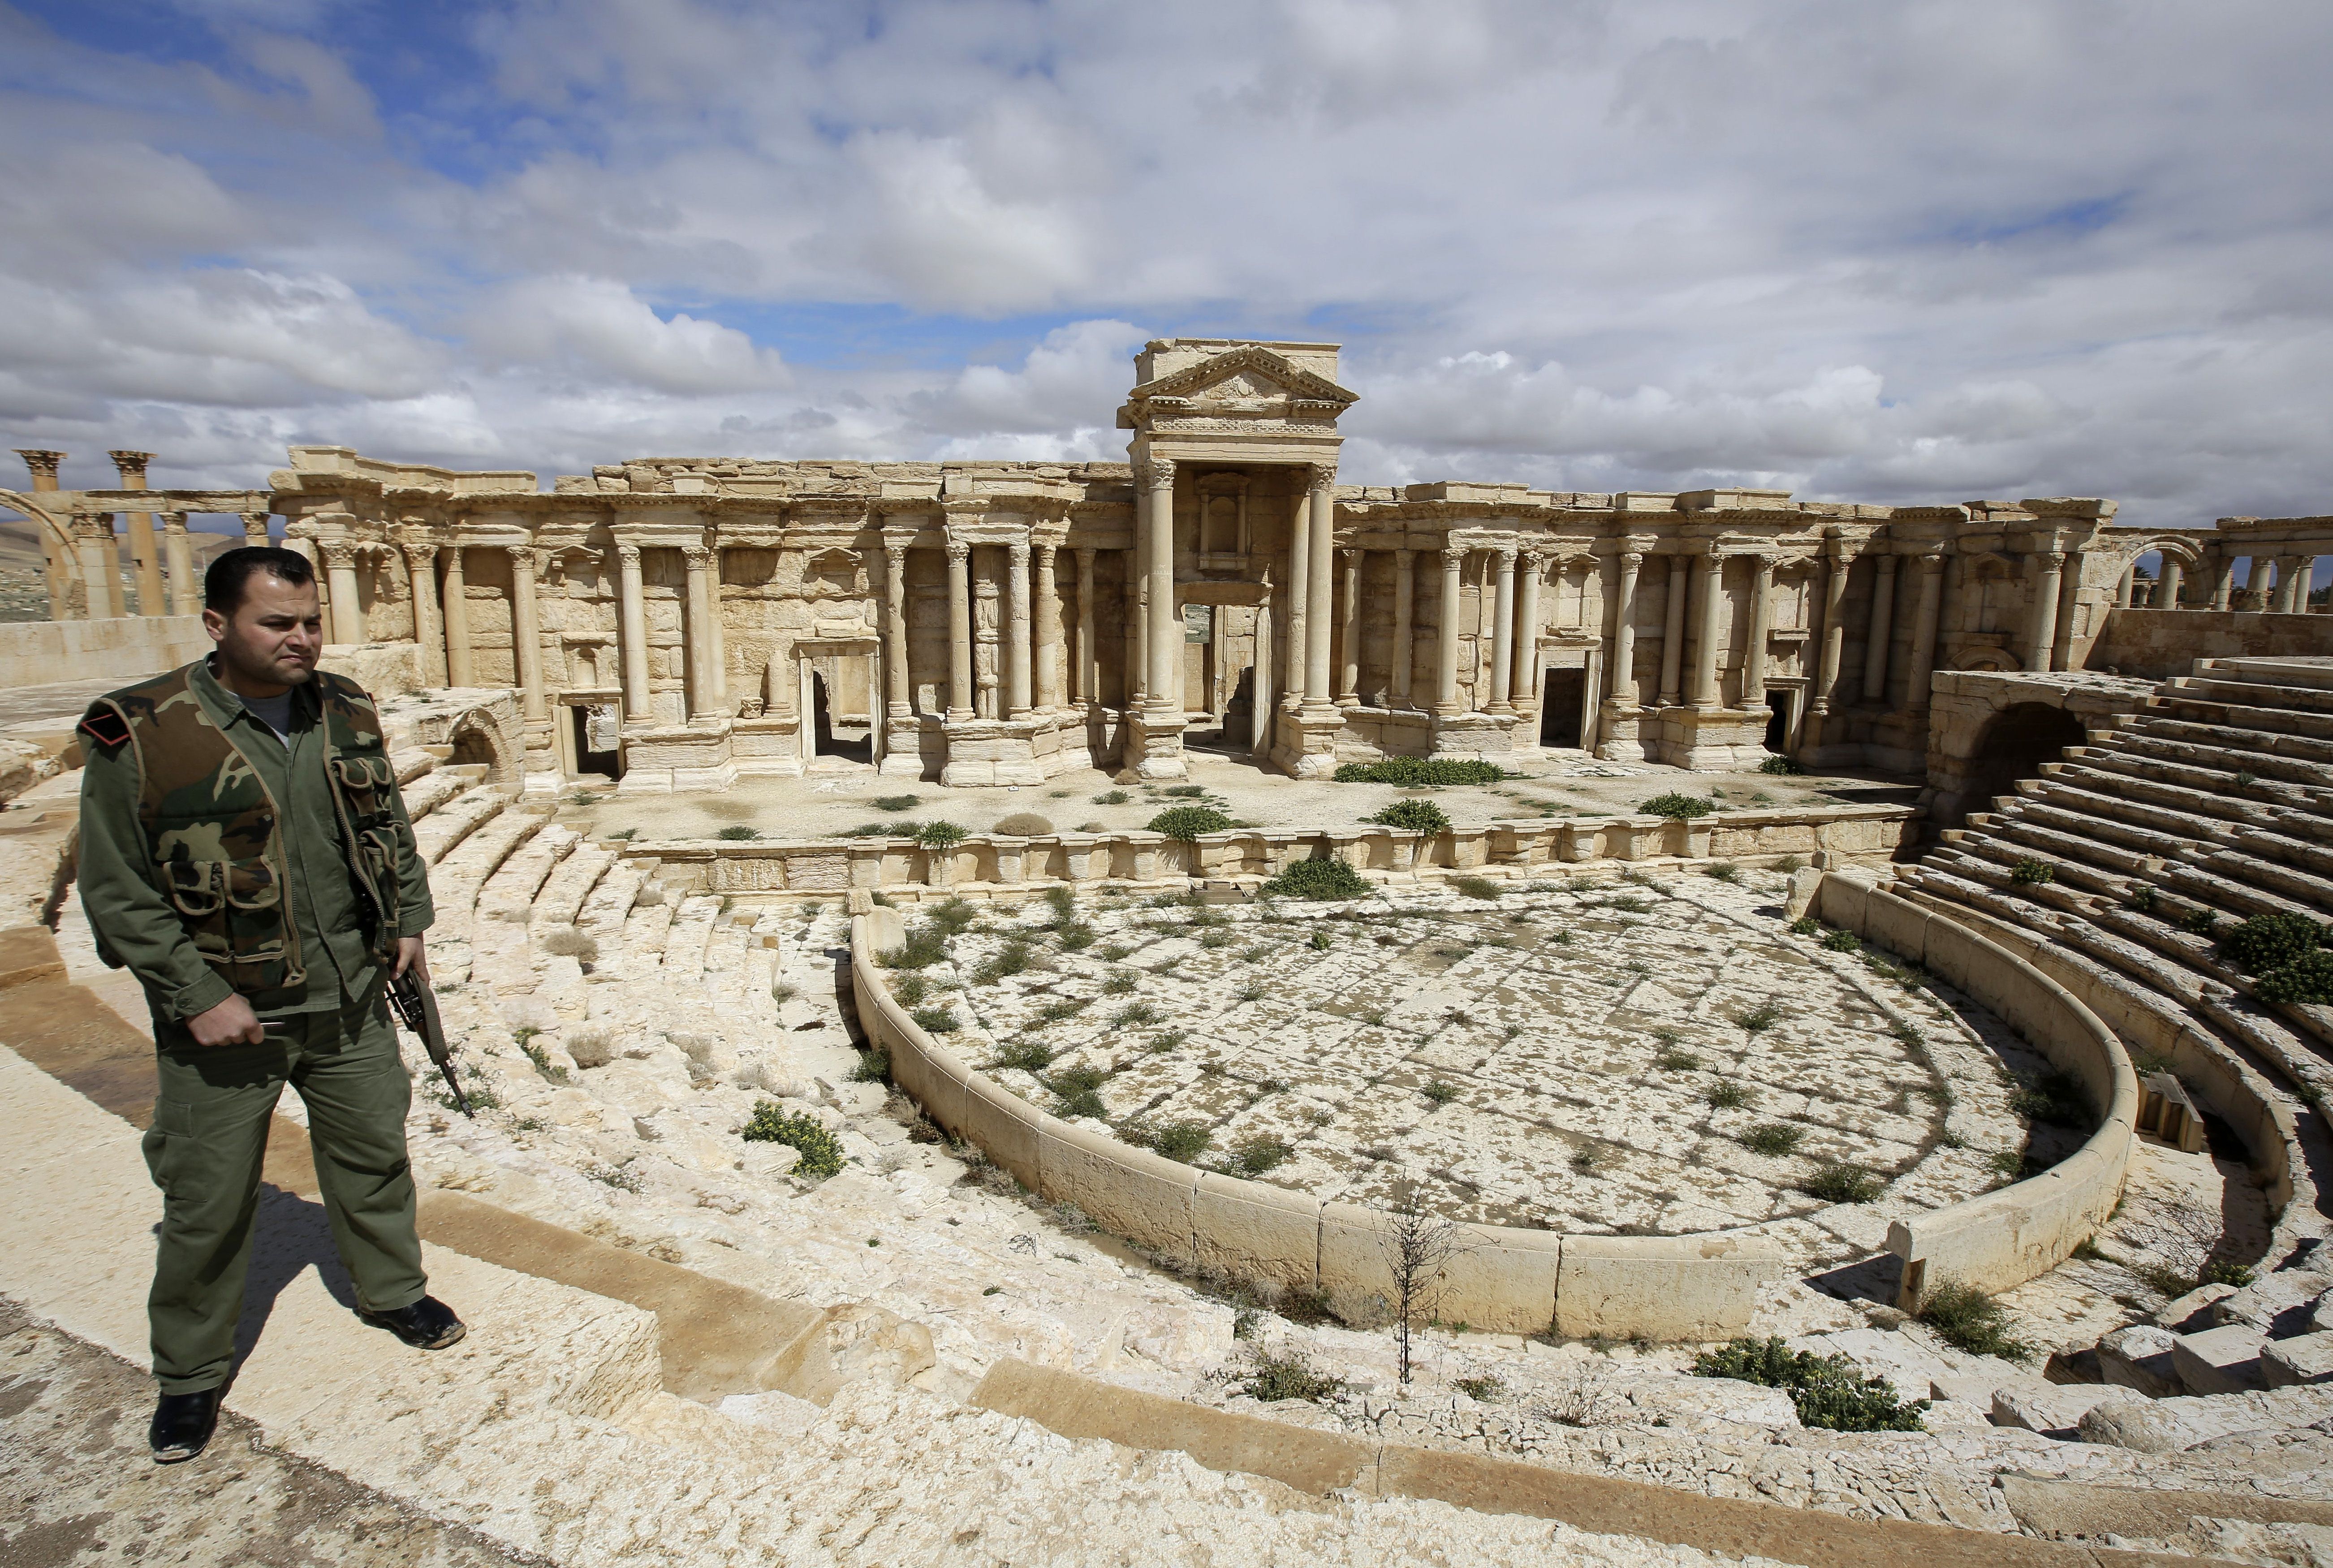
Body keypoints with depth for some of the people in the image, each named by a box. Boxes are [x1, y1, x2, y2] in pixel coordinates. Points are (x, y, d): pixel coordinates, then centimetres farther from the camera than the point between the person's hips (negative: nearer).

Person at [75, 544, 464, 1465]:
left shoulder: (345, 713, 0)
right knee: (207, 1204, 10)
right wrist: (198, 997, -16)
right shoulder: (139, 734, -15)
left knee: (373, 1156, 19)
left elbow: (390, 827, 13)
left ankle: (393, 1292, 42)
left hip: (350, 999, 4)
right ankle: (191, 1373, 32)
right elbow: (117, 894, -12)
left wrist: (408, 920, 6)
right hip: (223, 1015, -4)